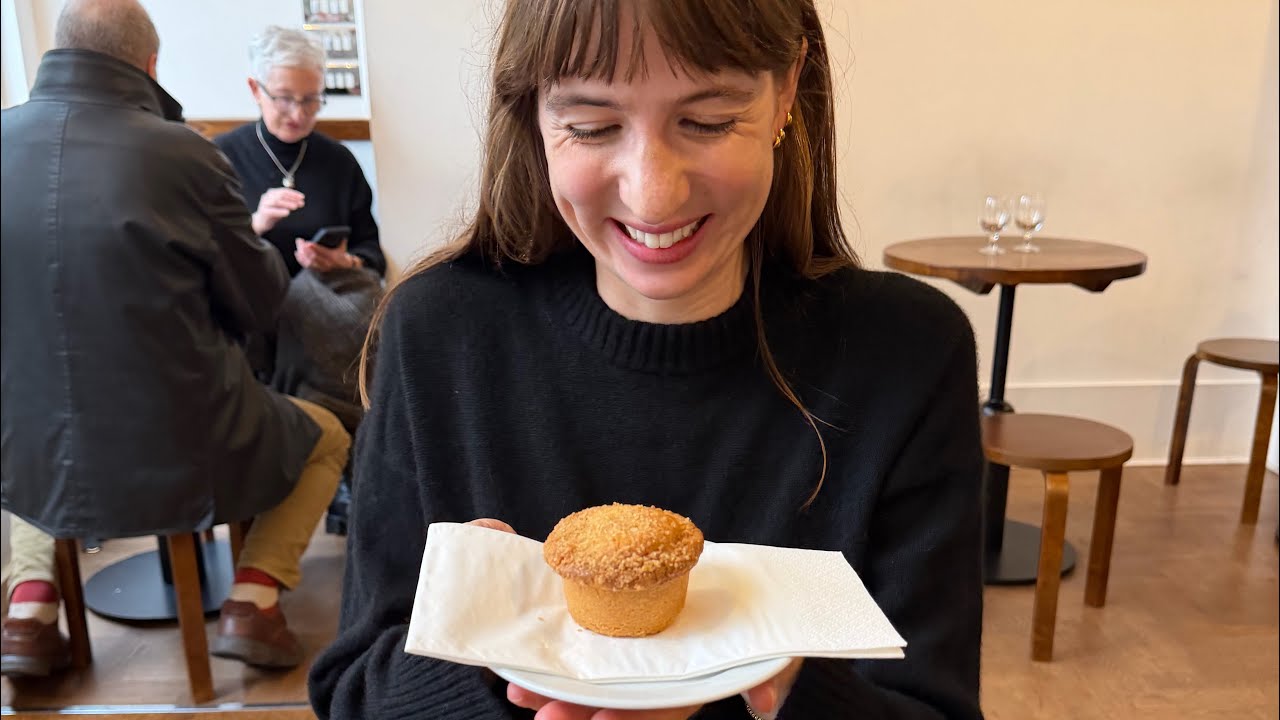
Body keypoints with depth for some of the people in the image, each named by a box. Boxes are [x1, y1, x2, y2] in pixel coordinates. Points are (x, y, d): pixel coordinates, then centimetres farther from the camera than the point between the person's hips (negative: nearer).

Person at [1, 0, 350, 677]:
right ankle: (252, 598, 7)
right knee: (327, 437, 24)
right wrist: (253, 241, 15)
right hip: (185, 465, -4)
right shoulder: (182, 151, -16)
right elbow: (259, 301, -6)